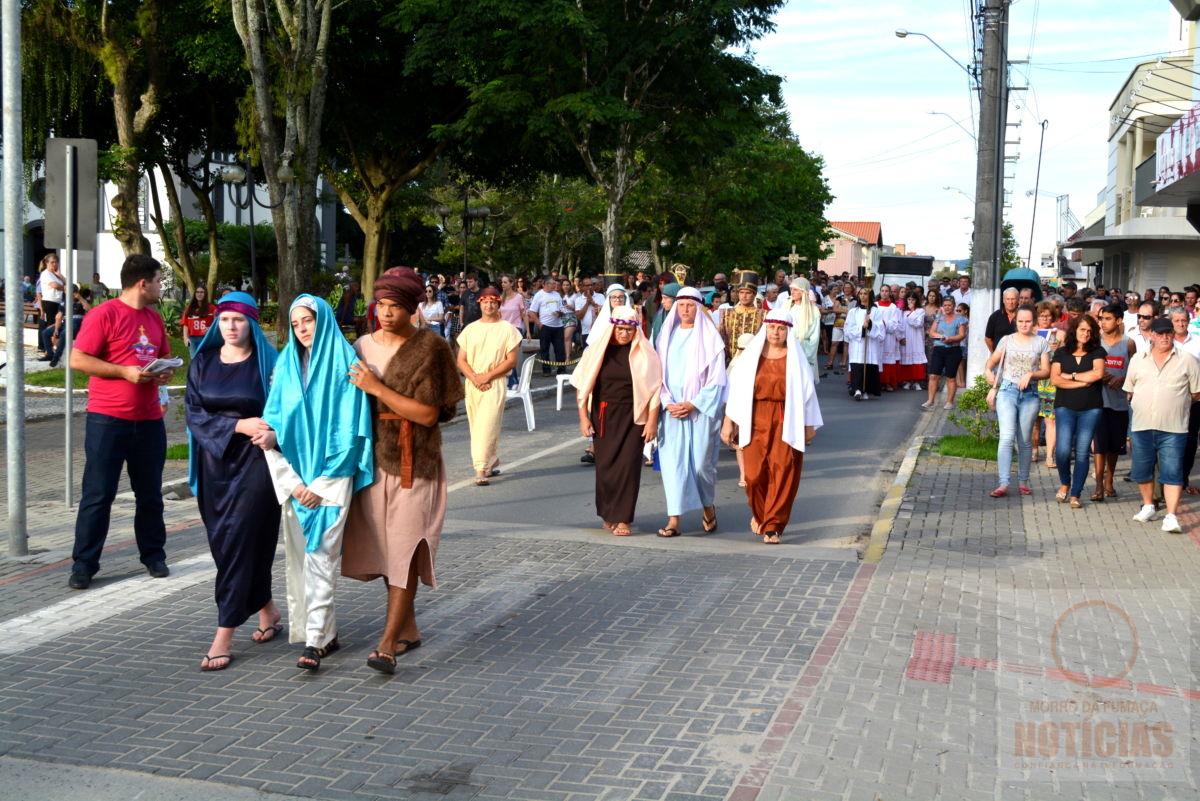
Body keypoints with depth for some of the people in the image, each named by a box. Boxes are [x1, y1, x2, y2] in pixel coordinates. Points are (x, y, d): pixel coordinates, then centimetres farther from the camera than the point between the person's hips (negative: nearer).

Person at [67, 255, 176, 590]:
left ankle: (154, 556, 25)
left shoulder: (154, 318, 12)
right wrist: (125, 371, -20)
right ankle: (83, 564, 8)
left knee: (150, 493, 13)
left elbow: (165, 357, 24)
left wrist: (166, 372, 1)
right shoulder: (104, 314, -9)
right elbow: (78, 359, -13)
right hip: (108, 420, -6)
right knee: (98, 495, -1)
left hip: (149, 420, 6)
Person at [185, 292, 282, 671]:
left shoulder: (267, 362, -2)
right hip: (214, 463, 5)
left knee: (239, 543, -8)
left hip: (253, 464, -4)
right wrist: (238, 426, -14)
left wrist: (271, 431, -24)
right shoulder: (202, 362, 7)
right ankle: (267, 611, 30)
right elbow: (194, 413, 0)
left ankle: (224, 635, -4)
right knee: (223, 543, 10)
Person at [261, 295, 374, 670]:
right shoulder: (286, 364, 9)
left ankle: (314, 639, -8)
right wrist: (291, 481, -7)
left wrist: (321, 483, -10)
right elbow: (275, 421, 6)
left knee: (320, 555, -9)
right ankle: (326, 633, 17)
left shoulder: (343, 363, -4)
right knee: (300, 557, 7)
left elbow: (350, 428, -7)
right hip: (295, 476, 5)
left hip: (331, 478, -5)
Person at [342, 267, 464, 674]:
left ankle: (388, 644, -9)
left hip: (413, 464, -5)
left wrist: (377, 387, -17)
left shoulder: (431, 349, -8)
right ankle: (408, 629, 24)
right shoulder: (363, 347, 7)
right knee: (384, 546, 10)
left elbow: (428, 414, -14)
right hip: (372, 460, 5)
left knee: (405, 549, -8)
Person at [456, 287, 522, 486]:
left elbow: (511, 361, -4)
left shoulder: (507, 329, 1)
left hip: (495, 384, -4)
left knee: (486, 427, -13)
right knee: (476, 428, 9)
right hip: (472, 385, 4)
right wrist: (474, 378, -9)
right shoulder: (470, 329, 11)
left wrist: (487, 376, -12)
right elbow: (461, 360, 8)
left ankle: (481, 469, -15)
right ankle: (493, 464, 24)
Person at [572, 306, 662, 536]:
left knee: (628, 465, -7)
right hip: (603, 416, 2)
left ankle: (623, 519, -2)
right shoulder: (597, 349, 1)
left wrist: (652, 421, -10)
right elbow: (582, 384, 4)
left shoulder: (644, 353, -3)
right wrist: (584, 417, -1)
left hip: (632, 417, -2)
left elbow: (654, 388, -4)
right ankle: (608, 514, 22)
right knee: (605, 464, 6)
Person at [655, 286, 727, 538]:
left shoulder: (709, 337, -2)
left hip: (700, 410, -3)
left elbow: (716, 378, -4)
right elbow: (659, 373, 9)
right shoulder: (667, 335, 9)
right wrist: (668, 403, -5)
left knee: (701, 461, 1)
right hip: (672, 410, 3)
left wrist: (693, 404, -12)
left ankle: (709, 508, 26)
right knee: (672, 461, -4)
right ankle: (674, 520, -3)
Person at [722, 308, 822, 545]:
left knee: (782, 474, -7)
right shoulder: (751, 356, 6)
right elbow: (736, 388, 5)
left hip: (785, 424, -1)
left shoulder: (795, 359, 4)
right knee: (754, 473, -5)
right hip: (756, 421, 1)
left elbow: (806, 392, 5)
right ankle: (758, 513, 24)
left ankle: (772, 526, 3)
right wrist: (728, 421, 0)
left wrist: (809, 426, 2)